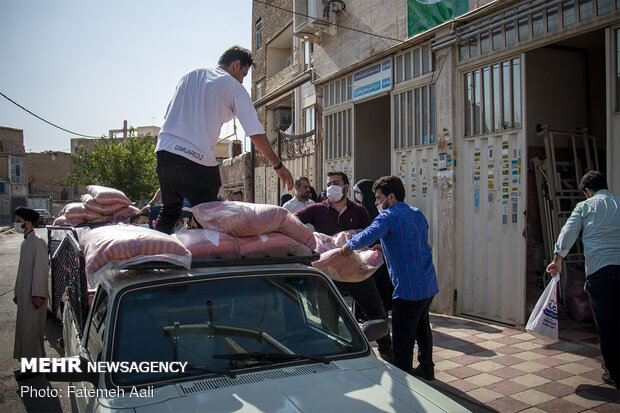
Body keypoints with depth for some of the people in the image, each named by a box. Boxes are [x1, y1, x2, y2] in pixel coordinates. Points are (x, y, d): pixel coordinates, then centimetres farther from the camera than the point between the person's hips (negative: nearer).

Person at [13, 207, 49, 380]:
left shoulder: (37, 242, -15)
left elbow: (41, 269, -19)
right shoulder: (25, 242, 14)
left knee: (31, 329, -3)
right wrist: (17, 292, 22)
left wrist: (37, 294, -20)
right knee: (24, 328, 14)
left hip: (34, 295, -9)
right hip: (24, 295, 9)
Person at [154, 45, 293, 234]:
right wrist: (278, 166, 1)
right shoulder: (234, 87, 4)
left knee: (169, 211, 22)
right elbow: (255, 133, -3)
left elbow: (168, 115, 22)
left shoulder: (190, 75, 20)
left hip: (164, 150, 6)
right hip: (198, 159, -6)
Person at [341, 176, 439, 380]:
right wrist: (386, 248, 22)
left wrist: (348, 245, -14)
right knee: (422, 329, 25)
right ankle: (426, 369, 39)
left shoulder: (389, 216, -13)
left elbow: (367, 237, -30)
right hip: (429, 285, 9)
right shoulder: (417, 214, 13)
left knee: (402, 340, 2)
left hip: (408, 289, -9)